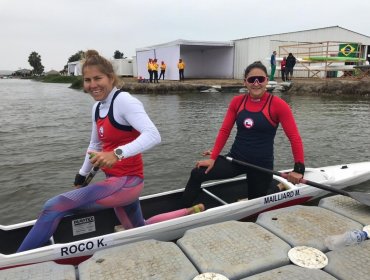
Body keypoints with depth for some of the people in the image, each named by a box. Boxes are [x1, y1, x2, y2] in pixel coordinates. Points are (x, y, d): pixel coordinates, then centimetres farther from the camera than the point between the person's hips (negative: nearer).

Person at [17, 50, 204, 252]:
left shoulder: (123, 101, -17)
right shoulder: (97, 107, 9)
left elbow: (153, 136, -30)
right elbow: (95, 145, 21)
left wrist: (117, 154, -42)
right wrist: (82, 175, 24)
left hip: (127, 181, -10)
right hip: (117, 181, 10)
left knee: (54, 207, -17)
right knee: (139, 229, 26)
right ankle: (189, 213, 36)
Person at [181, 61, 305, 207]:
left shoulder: (278, 104, -13)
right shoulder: (237, 101, -2)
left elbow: (294, 138, -12)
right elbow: (224, 131, -1)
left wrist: (299, 169, -19)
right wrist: (213, 158, -8)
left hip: (261, 165, -3)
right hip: (235, 159, 3)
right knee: (197, 174, -15)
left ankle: (281, 188, 47)